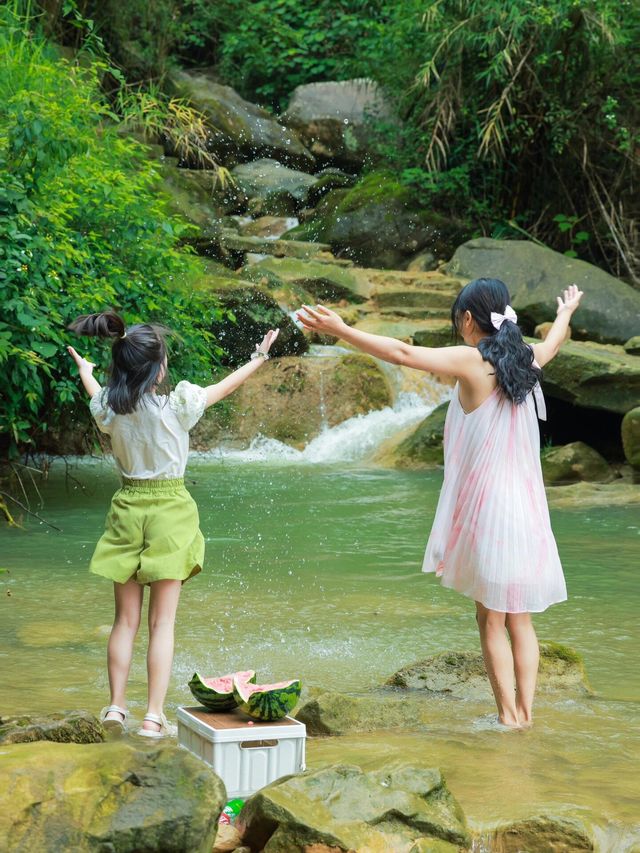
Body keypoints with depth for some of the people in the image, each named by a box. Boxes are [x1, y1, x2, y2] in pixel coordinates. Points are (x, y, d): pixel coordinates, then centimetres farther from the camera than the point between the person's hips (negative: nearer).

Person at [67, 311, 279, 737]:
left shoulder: (109, 407, -4)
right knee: (162, 621, 1)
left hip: (127, 508, 4)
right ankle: (154, 717, 0)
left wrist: (85, 373, 45)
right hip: (170, 511, -4)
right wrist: (261, 356, 20)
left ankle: (116, 706, 12)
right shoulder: (176, 404, -15)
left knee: (125, 618, 12)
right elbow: (224, 387, 2)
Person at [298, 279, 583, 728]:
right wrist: (566, 313, 53)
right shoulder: (526, 360, 7)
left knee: (492, 619, 4)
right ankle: (525, 710, 13)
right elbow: (552, 343, 31)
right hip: (527, 507, 6)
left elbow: (404, 353, -21)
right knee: (520, 618, 12)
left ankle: (508, 714, 5)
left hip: (486, 504, -5)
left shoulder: (472, 362, -11)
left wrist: (340, 330, -19)